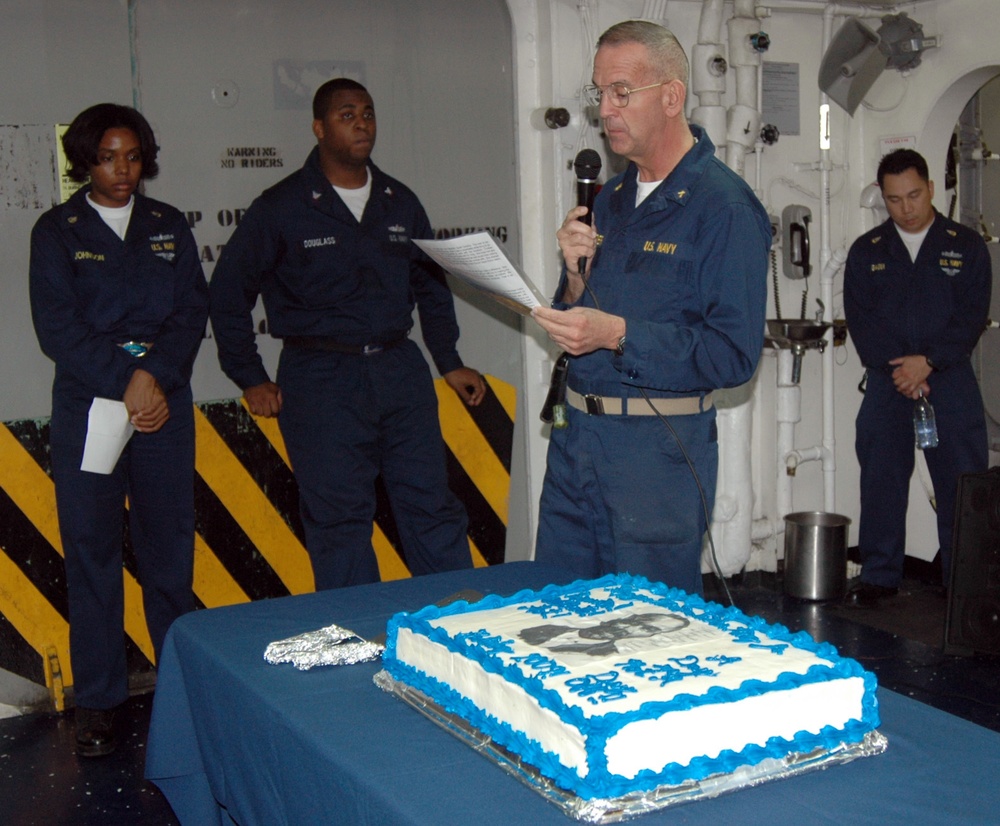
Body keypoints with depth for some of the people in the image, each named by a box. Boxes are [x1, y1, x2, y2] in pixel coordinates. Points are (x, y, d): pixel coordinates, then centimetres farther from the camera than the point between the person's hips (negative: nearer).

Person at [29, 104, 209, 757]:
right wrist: (124, 384, -13)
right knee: (92, 552, 1)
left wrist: (154, 375, -12)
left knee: (170, 548, 3)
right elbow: (58, 328, -4)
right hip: (88, 406, -1)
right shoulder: (57, 231, 6)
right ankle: (99, 702, 9)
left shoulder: (169, 226, 13)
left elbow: (193, 311, 4)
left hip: (165, 403, 2)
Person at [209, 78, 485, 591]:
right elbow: (228, 293, 4)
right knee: (339, 523, 1)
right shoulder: (281, 208, 0)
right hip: (320, 381, -3)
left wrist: (449, 362, 16)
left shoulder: (401, 204, 12)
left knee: (433, 508, 4)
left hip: (399, 371, 4)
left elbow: (431, 286, 22)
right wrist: (251, 379, 0)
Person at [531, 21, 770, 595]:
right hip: (577, 437, 7)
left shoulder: (724, 205, -11)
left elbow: (734, 355, -18)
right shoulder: (612, 199, 13)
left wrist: (618, 335, -24)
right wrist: (577, 275, -4)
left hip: (659, 448, -7)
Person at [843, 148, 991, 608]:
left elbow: (972, 316, -1)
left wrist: (927, 362, -13)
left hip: (950, 380, -1)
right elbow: (860, 321, 0)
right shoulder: (865, 252, 9)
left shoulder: (967, 247, 7)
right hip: (886, 383, 1)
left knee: (962, 481, -3)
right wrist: (901, 371, -11)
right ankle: (879, 577, 12)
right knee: (881, 481, 2)